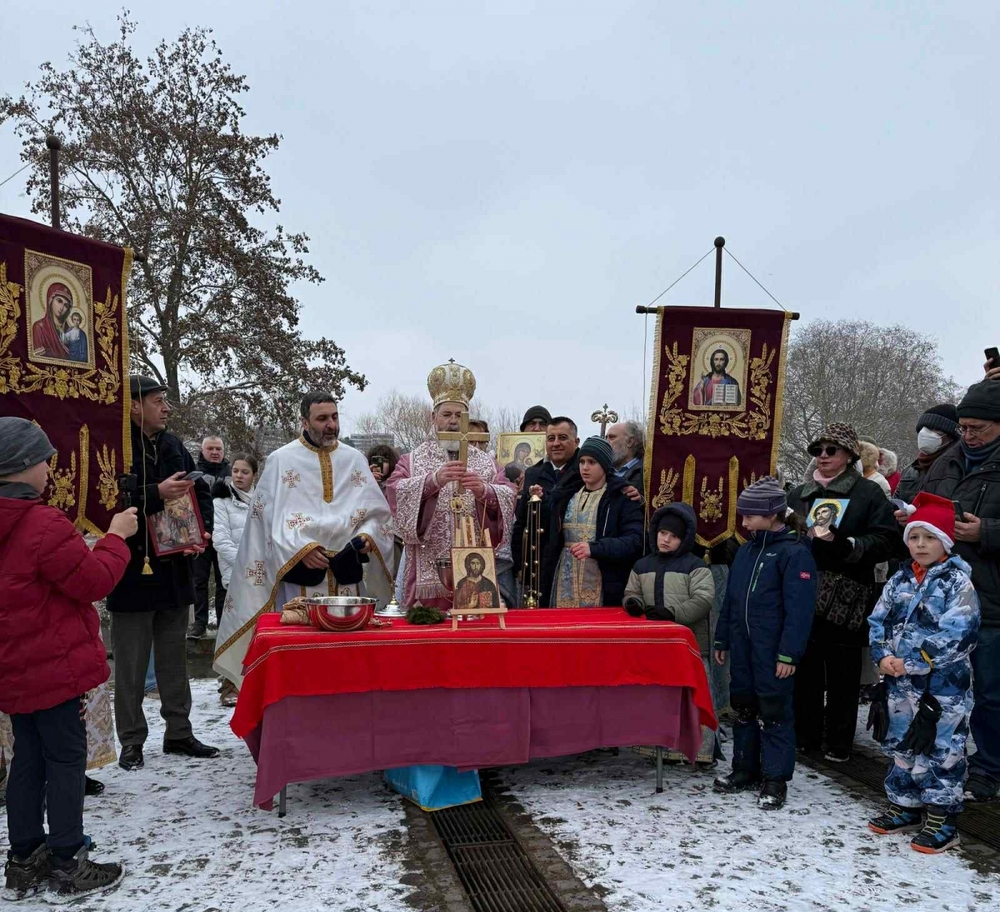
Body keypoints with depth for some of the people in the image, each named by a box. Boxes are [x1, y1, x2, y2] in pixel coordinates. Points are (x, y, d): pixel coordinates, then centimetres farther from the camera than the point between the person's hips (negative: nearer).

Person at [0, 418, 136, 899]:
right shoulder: (43, 524, -21)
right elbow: (95, 580, -16)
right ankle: (67, 865, 11)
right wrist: (115, 537, -3)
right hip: (54, 665, -9)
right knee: (66, 758, 2)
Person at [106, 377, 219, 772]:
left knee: (174, 658, 15)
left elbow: (200, 492, 14)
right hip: (133, 572, -6)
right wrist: (157, 494, -26)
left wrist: (202, 534, -1)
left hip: (174, 569, 6)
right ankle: (131, 742, 19)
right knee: (131, 664, 5)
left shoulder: (173, 446, 9)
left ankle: (178, 733, 26)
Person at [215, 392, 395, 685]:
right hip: (300, 574, -3)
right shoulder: (281, 460, 2)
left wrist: (368, 536, -9)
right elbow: (270, 518, -3)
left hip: (348, 574, 3)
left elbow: (378, 511, 12)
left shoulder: (355, 460, 11)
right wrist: (301, 548, -16)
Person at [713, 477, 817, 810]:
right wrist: (722, 639, 16)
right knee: (743, 707, 15)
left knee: (774, 711, 2)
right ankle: (745, 769, 28)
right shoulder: (747, 549, 11)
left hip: (773, 651, -8)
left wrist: (789, 653, -19)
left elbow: (800, 608, -17)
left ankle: (775, 779, 14)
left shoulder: (795, 552, -13)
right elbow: (731, 598, 16)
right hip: (742, 647, 8)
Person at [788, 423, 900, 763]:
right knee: (805, 670, 10)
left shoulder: (868, 493, 1)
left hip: (845, 600, -4)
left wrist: (846, 545, -22)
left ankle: (839, 743, 16)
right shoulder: (799, 494, 14)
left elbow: (887, 540, -9)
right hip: (804, 597, 4)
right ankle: (805, 735, 23)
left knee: (842, 674, 4)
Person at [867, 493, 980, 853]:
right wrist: (883, 656, -8)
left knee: (941, 749, 2)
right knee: (901, 745, 15)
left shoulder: (957, 581, -11)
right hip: (901, 684, 6)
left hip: (944, 685, -6)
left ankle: (942, 818, 15)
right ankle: (905, 806, 30)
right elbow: (878, 621, 9)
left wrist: (912, 662, -19)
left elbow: (957, 635, -19)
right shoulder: (900, 580, 8)